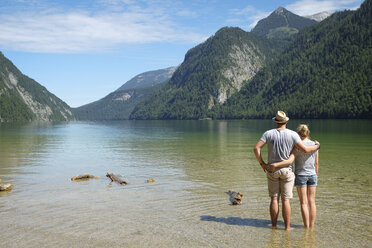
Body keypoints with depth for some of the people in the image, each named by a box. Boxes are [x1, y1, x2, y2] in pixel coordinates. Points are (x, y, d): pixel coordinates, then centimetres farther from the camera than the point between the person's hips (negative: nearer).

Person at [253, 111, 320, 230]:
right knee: (286, 199, 3)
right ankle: (287, 226, 6)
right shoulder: (292, 134, -7)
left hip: (272, 170, 1)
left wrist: (262, 163, 0)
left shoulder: (268, 133, -3)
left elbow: (256, 148, -10)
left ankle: (274, 225, 13)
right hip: (287, 170, -1)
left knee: (274, 198, 8)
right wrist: (316, 146, 7)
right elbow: (305, 150, -11)